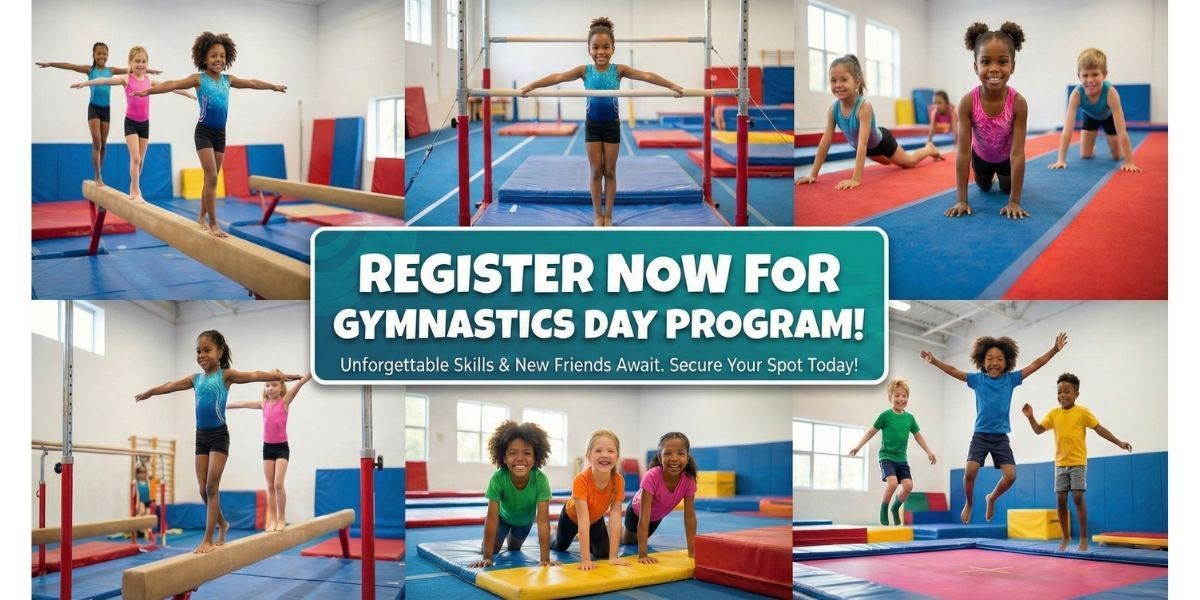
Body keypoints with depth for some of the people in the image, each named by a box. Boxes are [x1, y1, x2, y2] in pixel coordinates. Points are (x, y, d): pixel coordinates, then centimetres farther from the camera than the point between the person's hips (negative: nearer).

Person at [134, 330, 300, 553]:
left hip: (219, 435, -5)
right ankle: (222, 524, 28)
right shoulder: (196, 379, 11)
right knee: (203, 490, 6)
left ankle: (208, 539, -7)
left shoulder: (225, 375, -4)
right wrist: (149, 392, 42)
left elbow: (254, 375, -18)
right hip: (201, 436, 5)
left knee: (212, 487, -8)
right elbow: (171, 385, 27)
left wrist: (279, 376, -32)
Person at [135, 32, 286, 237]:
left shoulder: (227, 80, 9)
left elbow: (252, 83, 23)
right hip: (204, 132, -5)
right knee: (212, 178, -11)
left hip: (220, 134, 6)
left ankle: (202, 218, 25)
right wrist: (149, 90, -33)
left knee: (210, 179, 12)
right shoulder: (199, 79, -7)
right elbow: (174, 85, -20)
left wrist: (274, 87, 36)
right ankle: (213, 224, -10)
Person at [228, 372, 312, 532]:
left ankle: (281, 519, -1)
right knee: (270, 486, 5)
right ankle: (272, 520, 8)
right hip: (267, 447, 4)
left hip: (282, 447, -4)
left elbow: (300, 383, -17)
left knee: (278, 484, -12)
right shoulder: (264, 404, 6)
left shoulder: (285, 401, -5)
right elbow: (242, 404, 19)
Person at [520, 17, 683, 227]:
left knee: (610, 171, 7)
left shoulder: (618, 70, -10)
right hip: (592, 124, 1)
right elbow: (558, 77, -17)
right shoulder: (585, 71, -7)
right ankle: (598, 215, 15)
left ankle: (608, 215, 17)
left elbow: (646, 76, -19)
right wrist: (532, 85, -28)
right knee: (596, 171, 6)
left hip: (612, 124, 0)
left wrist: (671, 85, -30)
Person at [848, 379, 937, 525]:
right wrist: (858, 447, -3)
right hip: (886, 457, -5)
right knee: (893, 482, -24)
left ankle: (895, 508, 18)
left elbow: (918, 436, 17)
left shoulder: (909, 418, 5)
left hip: (902, 458, 5)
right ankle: (883, 510, -2)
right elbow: (871, 431, 0)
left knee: (908, 485, -9)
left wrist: (929, 452, 15)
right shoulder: (885, 415, -7)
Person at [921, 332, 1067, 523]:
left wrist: (1055, 350, -10)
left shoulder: (1011, 379, 1)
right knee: (970, 470, -19)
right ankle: (969, 503, 9)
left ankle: (992, 498, 21)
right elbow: (953, 371, -8)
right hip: (980, 435, -1)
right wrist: (934, 361, -22)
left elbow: (1036, 364, -2)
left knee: (1010, 475, -10)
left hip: (1001, 437, 1)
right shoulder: (977, 379, -1)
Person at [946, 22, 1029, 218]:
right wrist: (962, 200, -33)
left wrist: (1014, 202, -34)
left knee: (1007, 188, 17)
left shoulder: (1018, 102, -36)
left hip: (1006, 156, -1)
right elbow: (963, 153, -32)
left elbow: (1017, 154, -34)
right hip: (981, 156, 1)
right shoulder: (967, 102, -35)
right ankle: (990, 176, 55)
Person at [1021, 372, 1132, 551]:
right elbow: (1038, 430, 5)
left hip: (1078, 463, -4)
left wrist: (1119, 443, -6)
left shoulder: (1082, 412, -5)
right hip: (1060, 464, 4)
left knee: (1078, 497, -10)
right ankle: (1066, 537, 14)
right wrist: (1030, 417, -11)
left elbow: (1100, 429, -2)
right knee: (1061, 500, 3)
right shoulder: (1053, 413, 5)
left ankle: (1084, 538, -4)